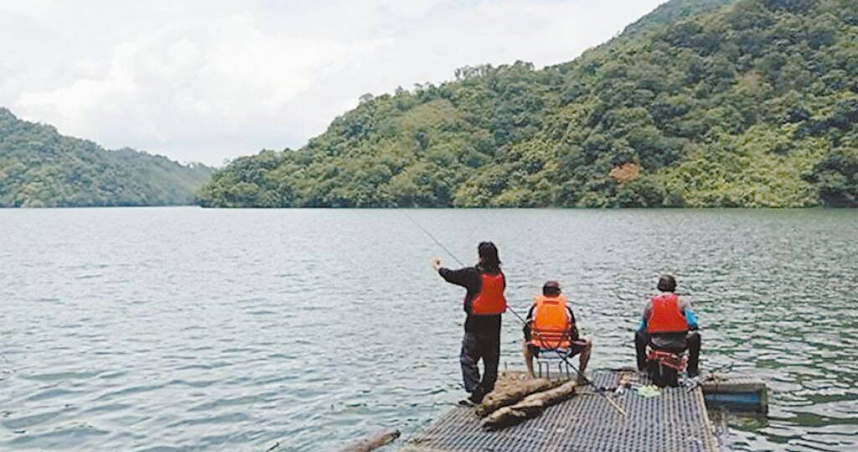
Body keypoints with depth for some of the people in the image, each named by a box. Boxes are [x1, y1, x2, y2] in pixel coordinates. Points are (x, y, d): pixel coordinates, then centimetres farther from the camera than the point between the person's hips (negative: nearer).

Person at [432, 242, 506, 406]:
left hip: (476, 324, -6)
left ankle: (476, 393, -7)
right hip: (494, 324, 6)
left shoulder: (472, 274, -15)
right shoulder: (500, 275, -1)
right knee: (491, 359, 15)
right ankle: (488, 391, 22)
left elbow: (451, 275, -3)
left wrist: (437, 266, 18)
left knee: (468, 358, 0)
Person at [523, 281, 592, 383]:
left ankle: (530, 375, 24)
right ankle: (581, 377, 20)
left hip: (540, 349, 2)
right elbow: (575, 333, 0)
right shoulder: (565, 306, -2)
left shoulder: (536, 305, 1)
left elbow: (526, 328, 3)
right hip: (562, 349, -2)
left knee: (526, 344, 38)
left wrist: (531, 342, 21)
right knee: (587, 344, 24)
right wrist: (572, 341, 21)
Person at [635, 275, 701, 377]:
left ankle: (642, 366, 34)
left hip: (656, 344, 1)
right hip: (678, 345, -1)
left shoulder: (650, 303, 5)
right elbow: (692, 324, -6)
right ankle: (692, 370, 31)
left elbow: (642, 327, 10)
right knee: (695, 337, 32)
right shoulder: (682, 302, 1)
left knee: (639, 334, 32)